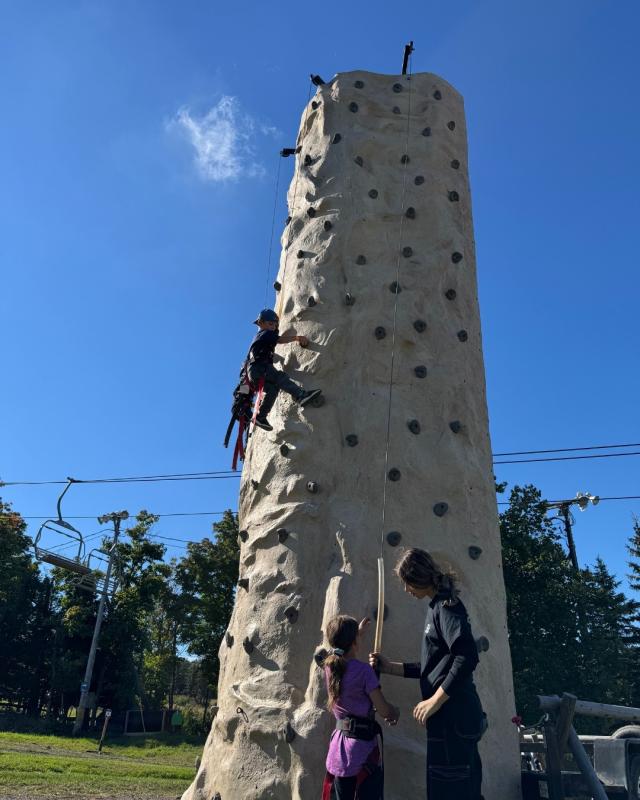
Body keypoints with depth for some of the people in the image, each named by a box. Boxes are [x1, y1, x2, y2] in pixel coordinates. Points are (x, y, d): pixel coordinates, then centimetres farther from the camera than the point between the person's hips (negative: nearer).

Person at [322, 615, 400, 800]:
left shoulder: (330, 666, 0)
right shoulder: (363, 670, -18)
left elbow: (343, 649, 25)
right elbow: (384, 709, -13)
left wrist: (358, 631, 37)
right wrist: (396, 712, 10)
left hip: (339, 747, 6)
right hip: (363, 746, -6)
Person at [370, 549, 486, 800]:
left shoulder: (446, 604, -12)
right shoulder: (437, 606, 17)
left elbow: (467, 657, -25)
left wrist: (434, 701, -20)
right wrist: (389, 667, 16)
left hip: (453, 718, -10)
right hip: (451, 719, 10)